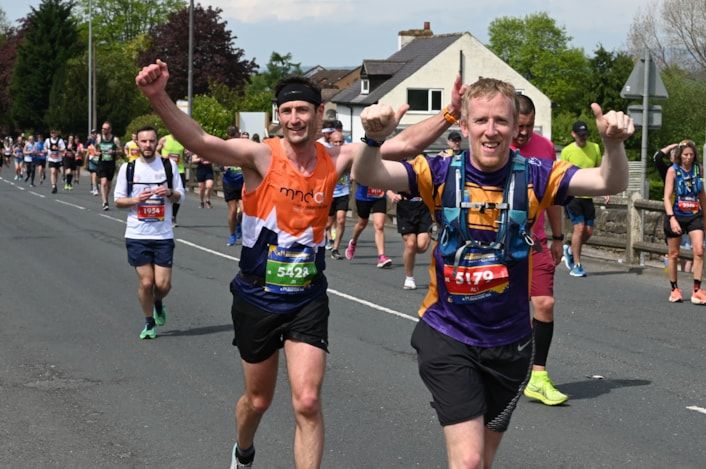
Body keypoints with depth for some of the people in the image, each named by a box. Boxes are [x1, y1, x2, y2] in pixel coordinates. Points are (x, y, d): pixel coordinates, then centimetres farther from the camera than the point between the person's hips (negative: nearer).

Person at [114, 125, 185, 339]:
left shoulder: (169, 165, 3)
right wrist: (136, 199, -15)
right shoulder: (128, 168, 2)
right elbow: (118, 200, 5)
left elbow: (180, 196, 8)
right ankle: (149, 323, 19)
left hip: (163, 234, 1)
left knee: (163, 284, -3)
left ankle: (158, 303, 32)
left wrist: (169, 193, -14)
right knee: (146, 282, -2)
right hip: (137, 235, 0)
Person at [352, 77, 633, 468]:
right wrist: (374, 139, -44)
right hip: (448, 336, -2)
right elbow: (367, 176, -22)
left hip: (509, 343, 2)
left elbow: (609, 183, -17)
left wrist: (613, 144, -38)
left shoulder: (533, 177, -8)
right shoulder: (442, 174, -10)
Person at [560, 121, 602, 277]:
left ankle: (570, 250, 31)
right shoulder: (567, 151, -5)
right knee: (579, 227, -12)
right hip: (572, 194, -4)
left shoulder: (595, 148, 5)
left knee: (589, 231, 3)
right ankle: (576, 265, -3)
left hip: (588, 195, 4)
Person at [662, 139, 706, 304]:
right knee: (673, 254, 7)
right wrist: (672, 218, -24)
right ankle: (674, 290, 21)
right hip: (676, 216, -2)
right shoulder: (673, 170, -7)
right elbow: (667, 197, -13)